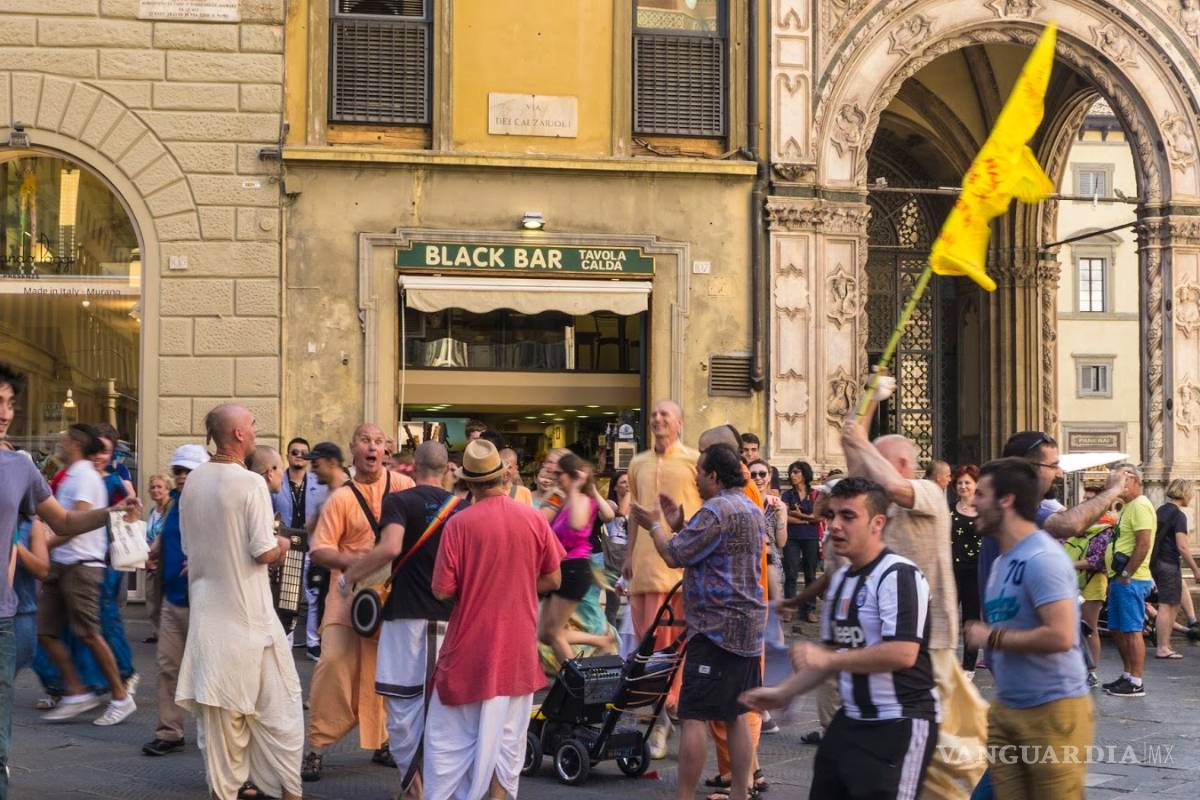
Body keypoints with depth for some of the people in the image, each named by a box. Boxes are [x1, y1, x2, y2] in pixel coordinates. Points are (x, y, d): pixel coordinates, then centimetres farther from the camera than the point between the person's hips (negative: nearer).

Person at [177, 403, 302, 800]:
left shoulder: (194, 481, 4)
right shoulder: (251, 484, -16)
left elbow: (188, 547, 12)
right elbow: (264, 552, -17)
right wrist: (282, 545, 3)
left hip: (207, 612, 6)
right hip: (249, 614, -6)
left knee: (219, 708, 12)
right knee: (277, 705, 5)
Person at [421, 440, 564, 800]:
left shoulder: (459, 523, -13)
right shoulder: (534, 519, -4)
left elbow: (442, 590, -11)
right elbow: (553, 580, 4)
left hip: (469, 646, -2)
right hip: (518, 646, 3)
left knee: (451, 737, 9)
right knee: (508, 736, 11)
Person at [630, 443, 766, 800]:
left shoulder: (716, 510, -14)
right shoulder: (753, 510, 17)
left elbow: (675, 556, -11)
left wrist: (654, 526, 4)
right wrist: (679, 526, 16)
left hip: (717, 625, -10)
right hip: (748, 626, 10)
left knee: (693, 717, -6)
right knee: (737, 715, 12)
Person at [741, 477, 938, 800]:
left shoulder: (899, 575, -16)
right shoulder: (840, 579, 12)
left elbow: (903, 653, -27)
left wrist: (828, 659, -19)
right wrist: (783, 692, 13)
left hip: (899, 726, -9)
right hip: (851, 721, 9)